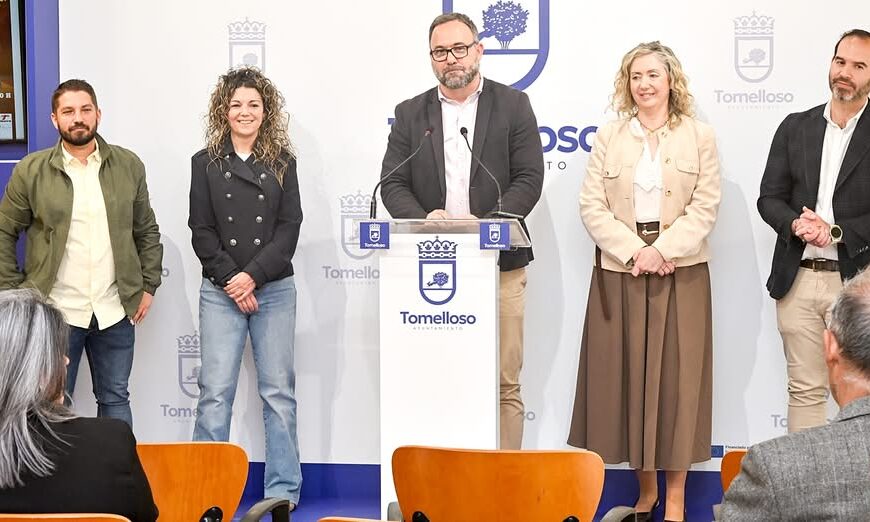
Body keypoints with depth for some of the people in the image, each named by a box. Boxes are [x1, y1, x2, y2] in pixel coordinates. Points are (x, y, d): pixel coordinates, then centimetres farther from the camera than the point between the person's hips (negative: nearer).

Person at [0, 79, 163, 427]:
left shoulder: (129, 165, 4)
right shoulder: (31, 171, -2)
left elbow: (147, 231, 12)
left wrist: (148, 285, 5)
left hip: (116, 311, 2)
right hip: (54, 311, -2)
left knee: (115, 400, 12)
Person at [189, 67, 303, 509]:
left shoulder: (282, 162, 7)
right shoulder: (206, 163, 7)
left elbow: (289, 229, 0)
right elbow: (202, 231, 2)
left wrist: (253, 275, -11)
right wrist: (230, 279, -9)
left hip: (274, 289, 0)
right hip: (220, 291, 0)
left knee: (278, 390, 2)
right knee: (215, 392, -3)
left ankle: (283, 489, 8)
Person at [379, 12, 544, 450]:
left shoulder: (513, 105, 7)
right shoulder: (410, 114, 13)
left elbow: (529, 179, 0)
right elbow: (393, 184, 7)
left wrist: (487, 223, -15)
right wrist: (423, 218, -13)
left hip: (499, 265, -2)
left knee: (504, 383, -1)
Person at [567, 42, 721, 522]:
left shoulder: (699, 137, 5)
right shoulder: (608, 137, 7)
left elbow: (705, 206, -2)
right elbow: (592, 206, 0)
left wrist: (663, 249, -14)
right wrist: (634, 251, -11)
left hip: (680, 273, -1)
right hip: (620, 271, 1)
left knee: (676, 376, 0)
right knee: (625, 373, 3)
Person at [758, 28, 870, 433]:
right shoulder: (796, 127, 9)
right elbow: (769, 198, 7)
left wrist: (837, 232, -16)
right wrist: (796, 225, -12)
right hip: (798, 279, 3)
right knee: (805, 390, 9)